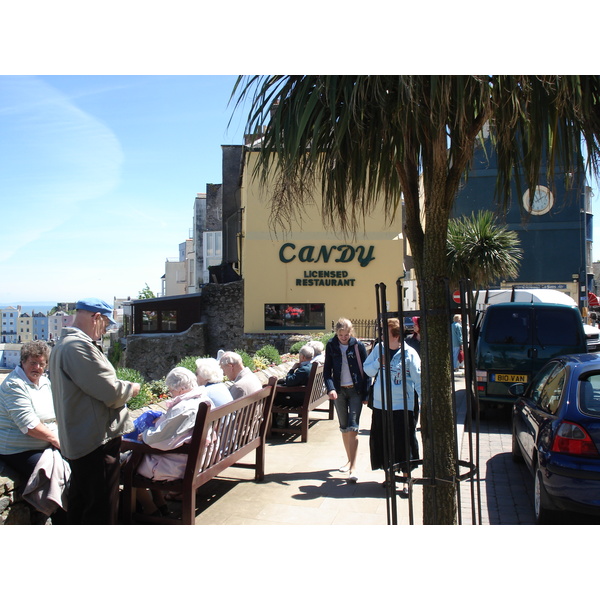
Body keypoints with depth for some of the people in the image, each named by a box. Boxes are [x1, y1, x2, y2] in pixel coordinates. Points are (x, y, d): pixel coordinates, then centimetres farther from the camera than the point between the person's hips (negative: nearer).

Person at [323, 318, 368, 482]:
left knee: (353, 427, -11)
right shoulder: (331, 346, 0)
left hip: (355, 390, -3)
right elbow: (327, 370, 1)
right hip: (339, 390, 3)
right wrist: (330, 388, -16)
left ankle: (353, 468, -10)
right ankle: (350, 460, 29)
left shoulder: (358, 346, -6)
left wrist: (365, 394, -6)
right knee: (344, 427, 13)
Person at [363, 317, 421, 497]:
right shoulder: (378, 348, 4)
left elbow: (418, 379, -6)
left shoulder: (409, 353, -7)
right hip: (380, 404, 4)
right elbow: (368, 370, 8)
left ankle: (406, 479, 14)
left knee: (403, 442, -1)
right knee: (381, 442, 12)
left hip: (402, 405, -4)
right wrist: (378, 362, -11)